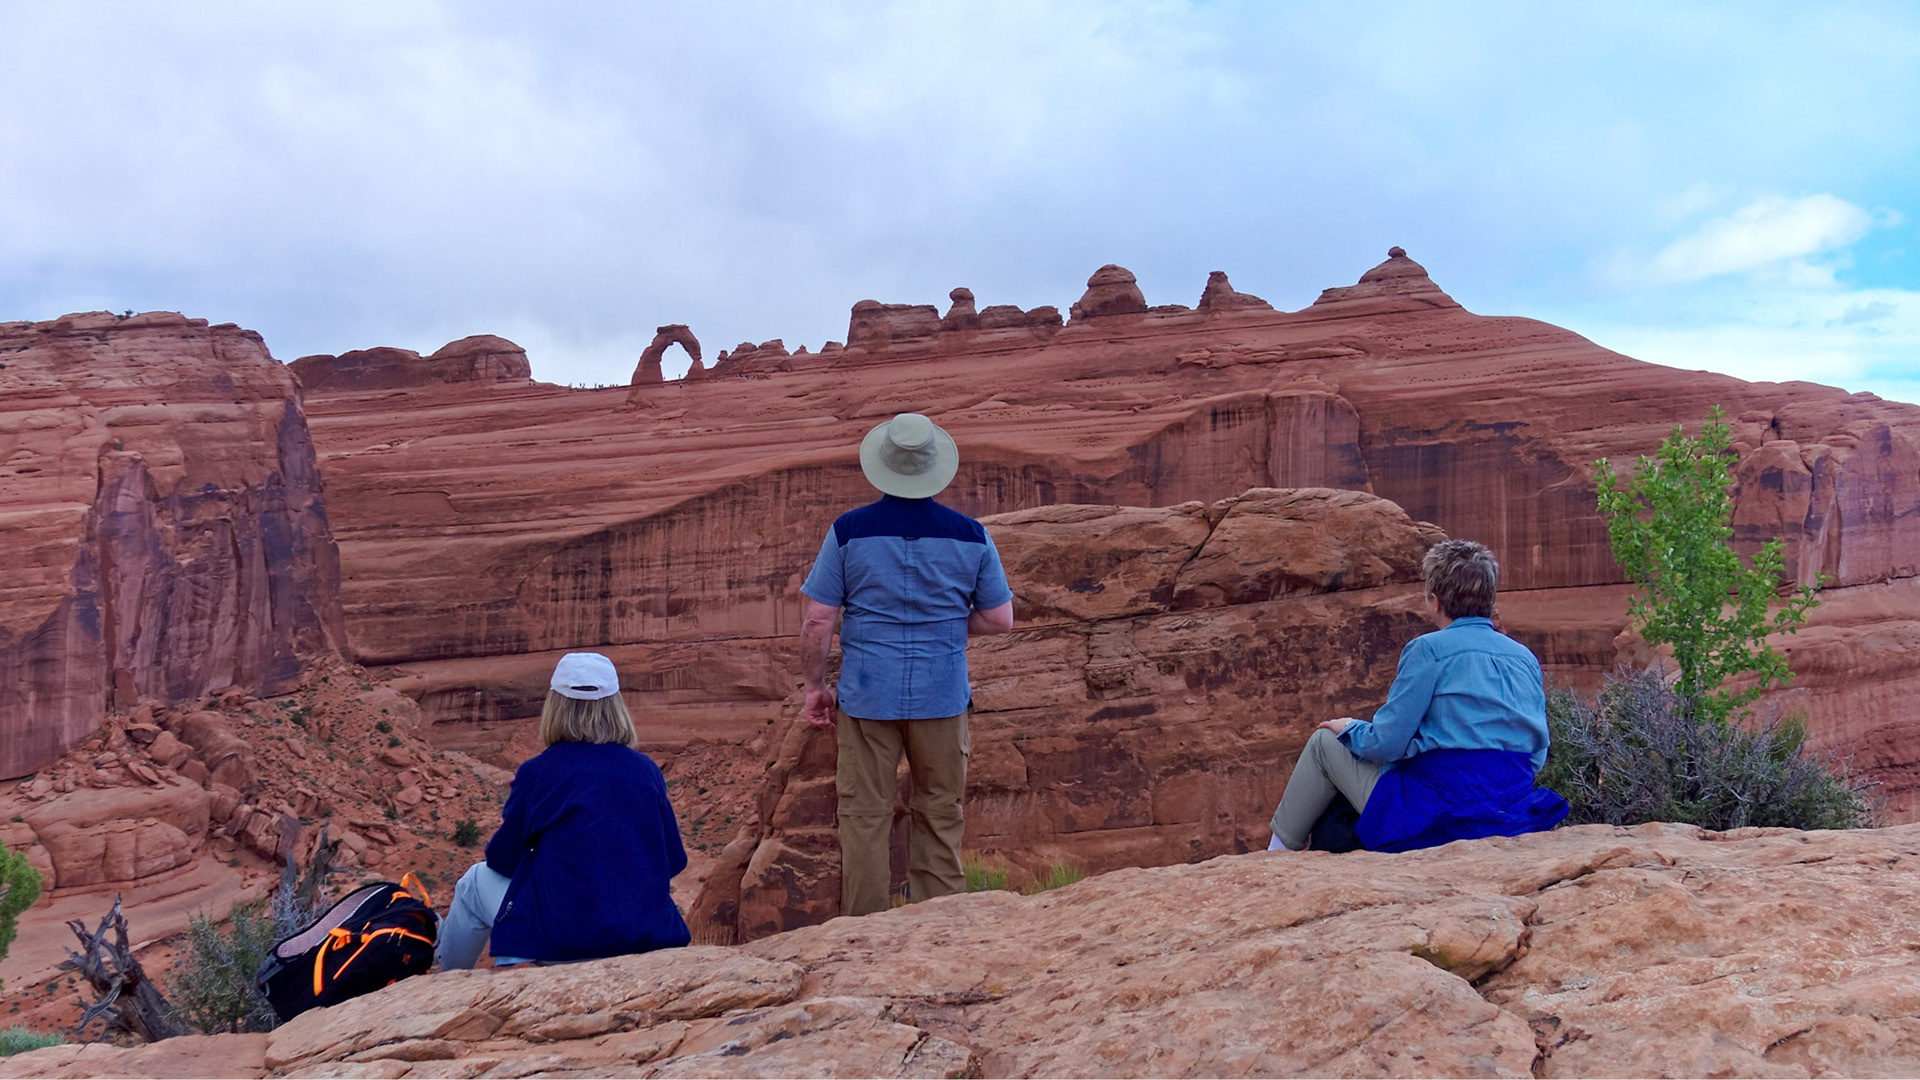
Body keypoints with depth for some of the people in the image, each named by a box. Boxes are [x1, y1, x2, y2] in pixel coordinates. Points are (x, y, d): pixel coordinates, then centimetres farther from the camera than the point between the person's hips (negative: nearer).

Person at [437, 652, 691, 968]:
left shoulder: (536, 772, -8)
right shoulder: (646, 770, 1)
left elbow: (502, 860, 3)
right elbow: (674, 861, 6)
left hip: (562, 944, -4)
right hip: (648, 937, 4)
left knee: (476, 883, 22)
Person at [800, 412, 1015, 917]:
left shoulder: (848, 530, -6)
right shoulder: (970, 535, -2)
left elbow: (817, 620, -5)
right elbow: (1000, 619, 3)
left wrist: (814, 686, 7)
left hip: (867, 694, -1)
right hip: (942, 695, 1)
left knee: (864, 815, 8)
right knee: (941, 816, 13)